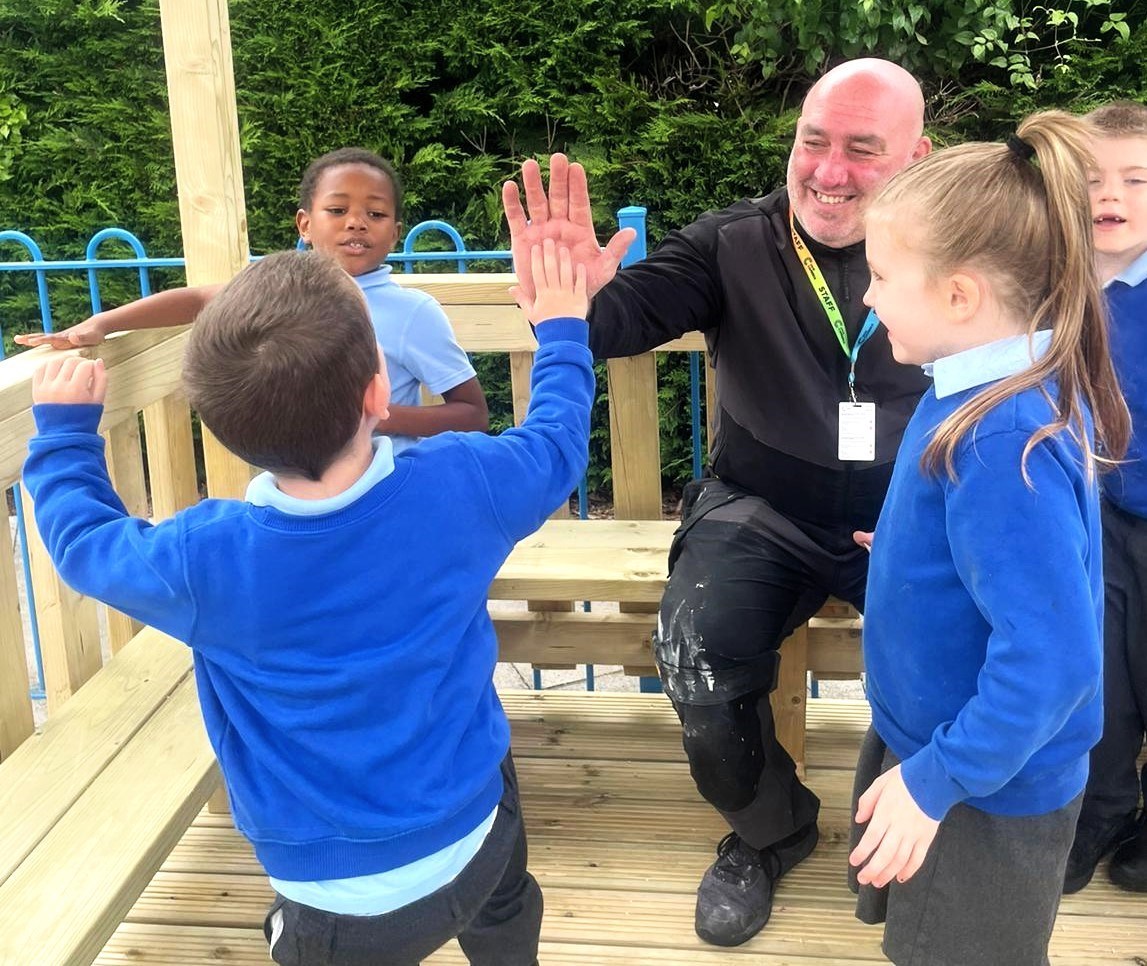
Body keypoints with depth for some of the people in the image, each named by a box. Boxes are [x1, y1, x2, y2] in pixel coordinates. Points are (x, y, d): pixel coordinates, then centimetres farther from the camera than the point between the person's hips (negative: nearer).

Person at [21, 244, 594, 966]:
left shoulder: (203, 561, -25)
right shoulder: (461, 485, -22)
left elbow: (84, 539, -2)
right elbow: (556, 443, 1)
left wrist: (63, 429, 15)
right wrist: (563, 331, 18)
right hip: (478, 842, 2)